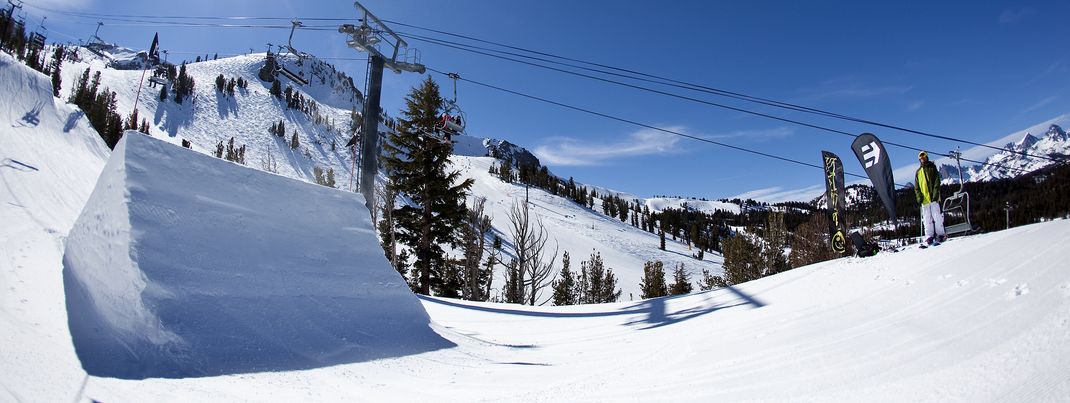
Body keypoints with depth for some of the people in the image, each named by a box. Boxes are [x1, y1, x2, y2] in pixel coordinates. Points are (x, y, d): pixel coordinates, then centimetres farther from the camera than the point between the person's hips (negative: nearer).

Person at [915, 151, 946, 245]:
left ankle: (940, 235, -4)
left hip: (933, 197, -3)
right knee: (927, 219, 1)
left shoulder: (932, 168, 9)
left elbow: (937, 181, 0)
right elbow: (916, 186, 14)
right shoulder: (918, 172, 17)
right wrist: (919, 196, -1)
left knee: (937, 216, -7)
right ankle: (929, 237, 1)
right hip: (924, 198, 3)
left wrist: (936, 193, -12)